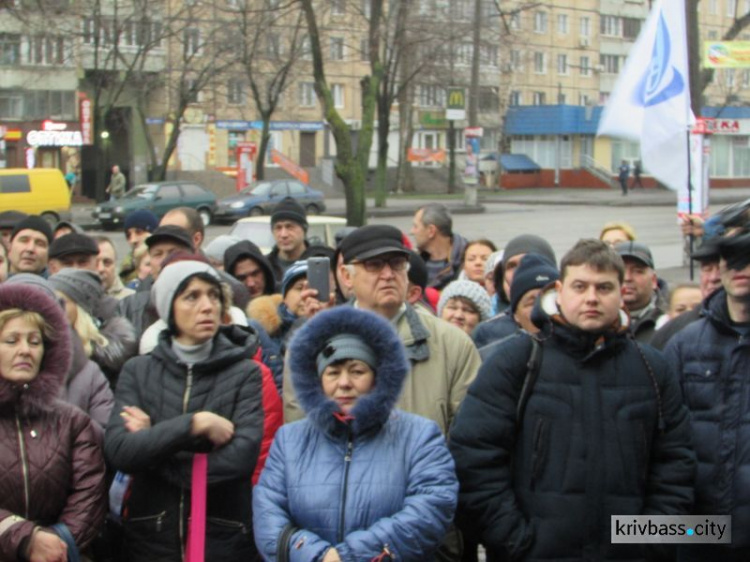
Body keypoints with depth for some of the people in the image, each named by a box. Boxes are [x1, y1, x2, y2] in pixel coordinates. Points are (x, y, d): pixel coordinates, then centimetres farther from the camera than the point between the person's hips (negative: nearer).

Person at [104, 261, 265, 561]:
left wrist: (154, 443, -11)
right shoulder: (138, 371, 4)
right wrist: (193, 424, -18)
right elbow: (117, 450, -11)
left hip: (223, 536, -1)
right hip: (150, 536, 1)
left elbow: (241, 457, -16)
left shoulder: (244, 373, -1)